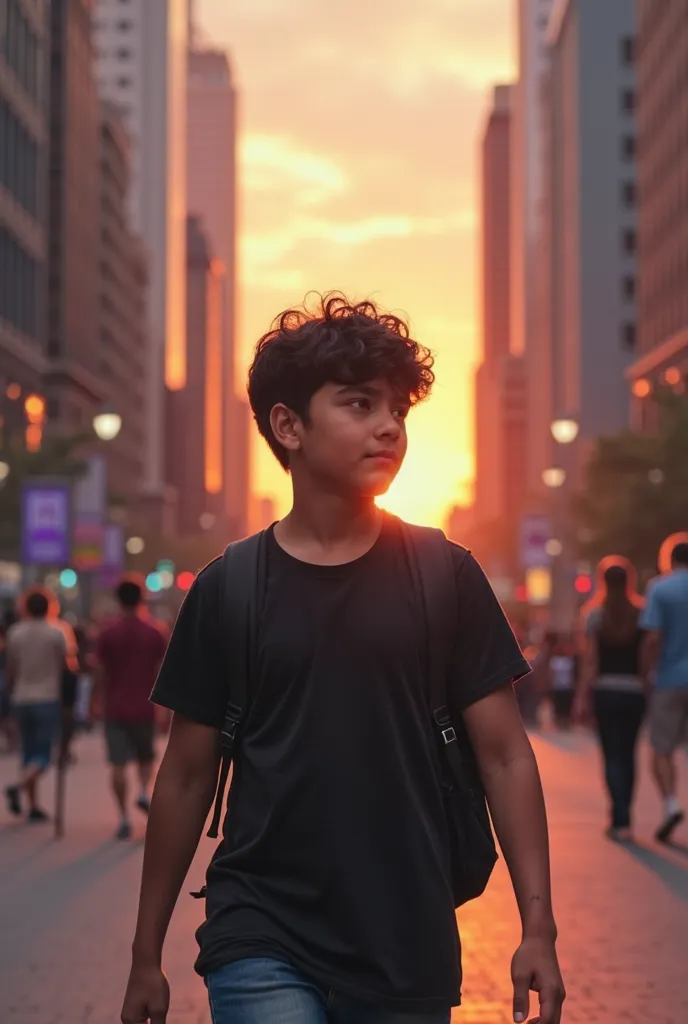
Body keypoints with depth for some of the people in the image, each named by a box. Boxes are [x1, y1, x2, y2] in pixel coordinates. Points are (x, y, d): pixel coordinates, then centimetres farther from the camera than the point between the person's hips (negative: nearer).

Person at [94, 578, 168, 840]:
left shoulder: (108, 635, -3)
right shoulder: (154, 635, -1)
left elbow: (101, 674, -3)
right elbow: (162, 674, 0)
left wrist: (99, 701, 10)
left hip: (115, 709, -1)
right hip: (144, 709, 1)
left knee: (119, 764, 1)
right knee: (146, 756, 20)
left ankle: (124, 818, -4)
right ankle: (144, 792, -5)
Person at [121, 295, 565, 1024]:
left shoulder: (445, 577, 1)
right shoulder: (229, 590, 0)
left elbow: (504, 755, 2)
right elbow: (187, 776, 6)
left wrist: (538, 928, -5)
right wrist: (147, 954, 8)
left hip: (409, 950, 1)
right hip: (262, 944, -1)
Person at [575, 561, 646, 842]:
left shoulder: (596, 616, -4)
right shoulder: (641, 614, 0)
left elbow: (590, 662, -7)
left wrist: (582, 697, -3)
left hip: (606, 692, -2)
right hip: (634, 692, 2)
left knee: (613, 756, -1)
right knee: (628, 755, 15)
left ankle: (622, 821, -14)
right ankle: (621, 819, 23)